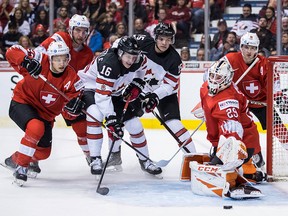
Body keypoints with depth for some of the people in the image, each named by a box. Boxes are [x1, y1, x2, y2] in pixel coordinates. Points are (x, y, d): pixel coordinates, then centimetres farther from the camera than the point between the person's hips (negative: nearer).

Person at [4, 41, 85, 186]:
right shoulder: (40, 62, -23)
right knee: (36, 128, -36)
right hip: (22, 103, -6)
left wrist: (74, 105, -35)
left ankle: (14, 160, 42)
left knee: (43, 152, 10)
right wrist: (26, 61, -45)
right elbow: (12, 52, -27)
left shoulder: (71, 77, -12)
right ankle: (21, 167, -20)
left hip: (45, 114, 6)